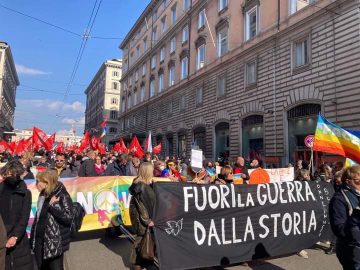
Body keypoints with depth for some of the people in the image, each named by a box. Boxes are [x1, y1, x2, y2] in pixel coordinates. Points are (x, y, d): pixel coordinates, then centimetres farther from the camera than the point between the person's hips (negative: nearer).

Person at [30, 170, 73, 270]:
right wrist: (33, 238, 14)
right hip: (40, 242, 7)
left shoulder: (62, 196, -15)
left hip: (55, 243, -7)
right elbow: (39, 217, 16)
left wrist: (52, 205, -23)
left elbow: (68, 217, -23)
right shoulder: (43, 196, 7)